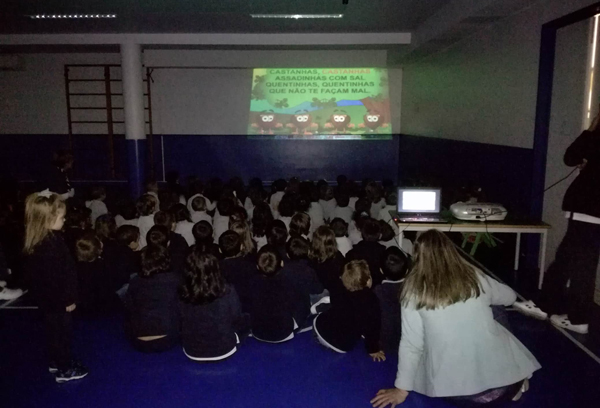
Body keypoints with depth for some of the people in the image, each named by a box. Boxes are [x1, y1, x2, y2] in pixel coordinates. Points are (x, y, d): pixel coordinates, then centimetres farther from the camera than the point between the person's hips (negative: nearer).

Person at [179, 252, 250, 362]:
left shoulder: (182, 295, -20)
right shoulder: (227, 292, -25)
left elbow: (180, 324, 0)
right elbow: (237, 319, -7)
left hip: (192, 352, 4)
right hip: (223, 350, -4)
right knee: (245, 319, 22)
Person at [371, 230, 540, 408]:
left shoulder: (414, 291, -6)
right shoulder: (474, 277, 0)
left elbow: (411, 343, -4)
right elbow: (510, 297, 20)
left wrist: (402, 389, 8)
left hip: (453, 390, -2)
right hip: (500, 378, 3)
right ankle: (513, 384, 13)